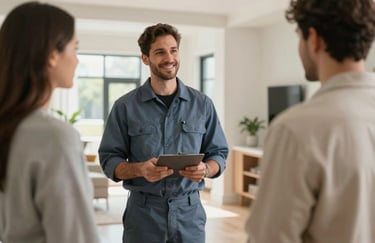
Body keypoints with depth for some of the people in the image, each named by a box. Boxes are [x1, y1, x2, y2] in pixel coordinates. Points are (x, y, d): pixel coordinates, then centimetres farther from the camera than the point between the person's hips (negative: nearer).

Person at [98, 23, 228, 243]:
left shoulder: (202, 104, 3)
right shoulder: (125, 106, -2)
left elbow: (219, 154, 7)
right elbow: (109, 159, -1)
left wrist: (205, 170, -14)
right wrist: (140, 169, -20)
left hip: (189, 211, 2)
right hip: (143, 212, -1)